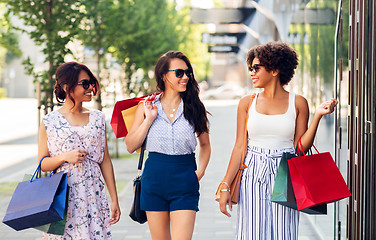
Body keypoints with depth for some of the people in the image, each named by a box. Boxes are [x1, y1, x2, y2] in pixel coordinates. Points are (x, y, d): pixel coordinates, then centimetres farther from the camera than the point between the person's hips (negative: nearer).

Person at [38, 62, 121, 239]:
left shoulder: (98, 118, 7)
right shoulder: (49, 122, -1)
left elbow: (105, 161, 9)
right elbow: (42, 164, 2)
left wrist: (114, 199, 7)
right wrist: (65, 157, -16)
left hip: (94, 197, 2)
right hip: (63, 197, -2)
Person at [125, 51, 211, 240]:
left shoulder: (194, 108, 3)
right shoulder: (147, 107, 4)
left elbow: (205, 144, 15)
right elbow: (130, 146, 1)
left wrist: (200, 170, -1)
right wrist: (148, 119, -8)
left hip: (185, 182, -1)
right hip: (154, 179, 1)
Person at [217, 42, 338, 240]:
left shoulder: (298, 103, 2)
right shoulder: (247, 103, 5)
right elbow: (239, 147, 5)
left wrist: (317, 116, -7)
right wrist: (225, 186, 0)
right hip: (253, 177, 1)